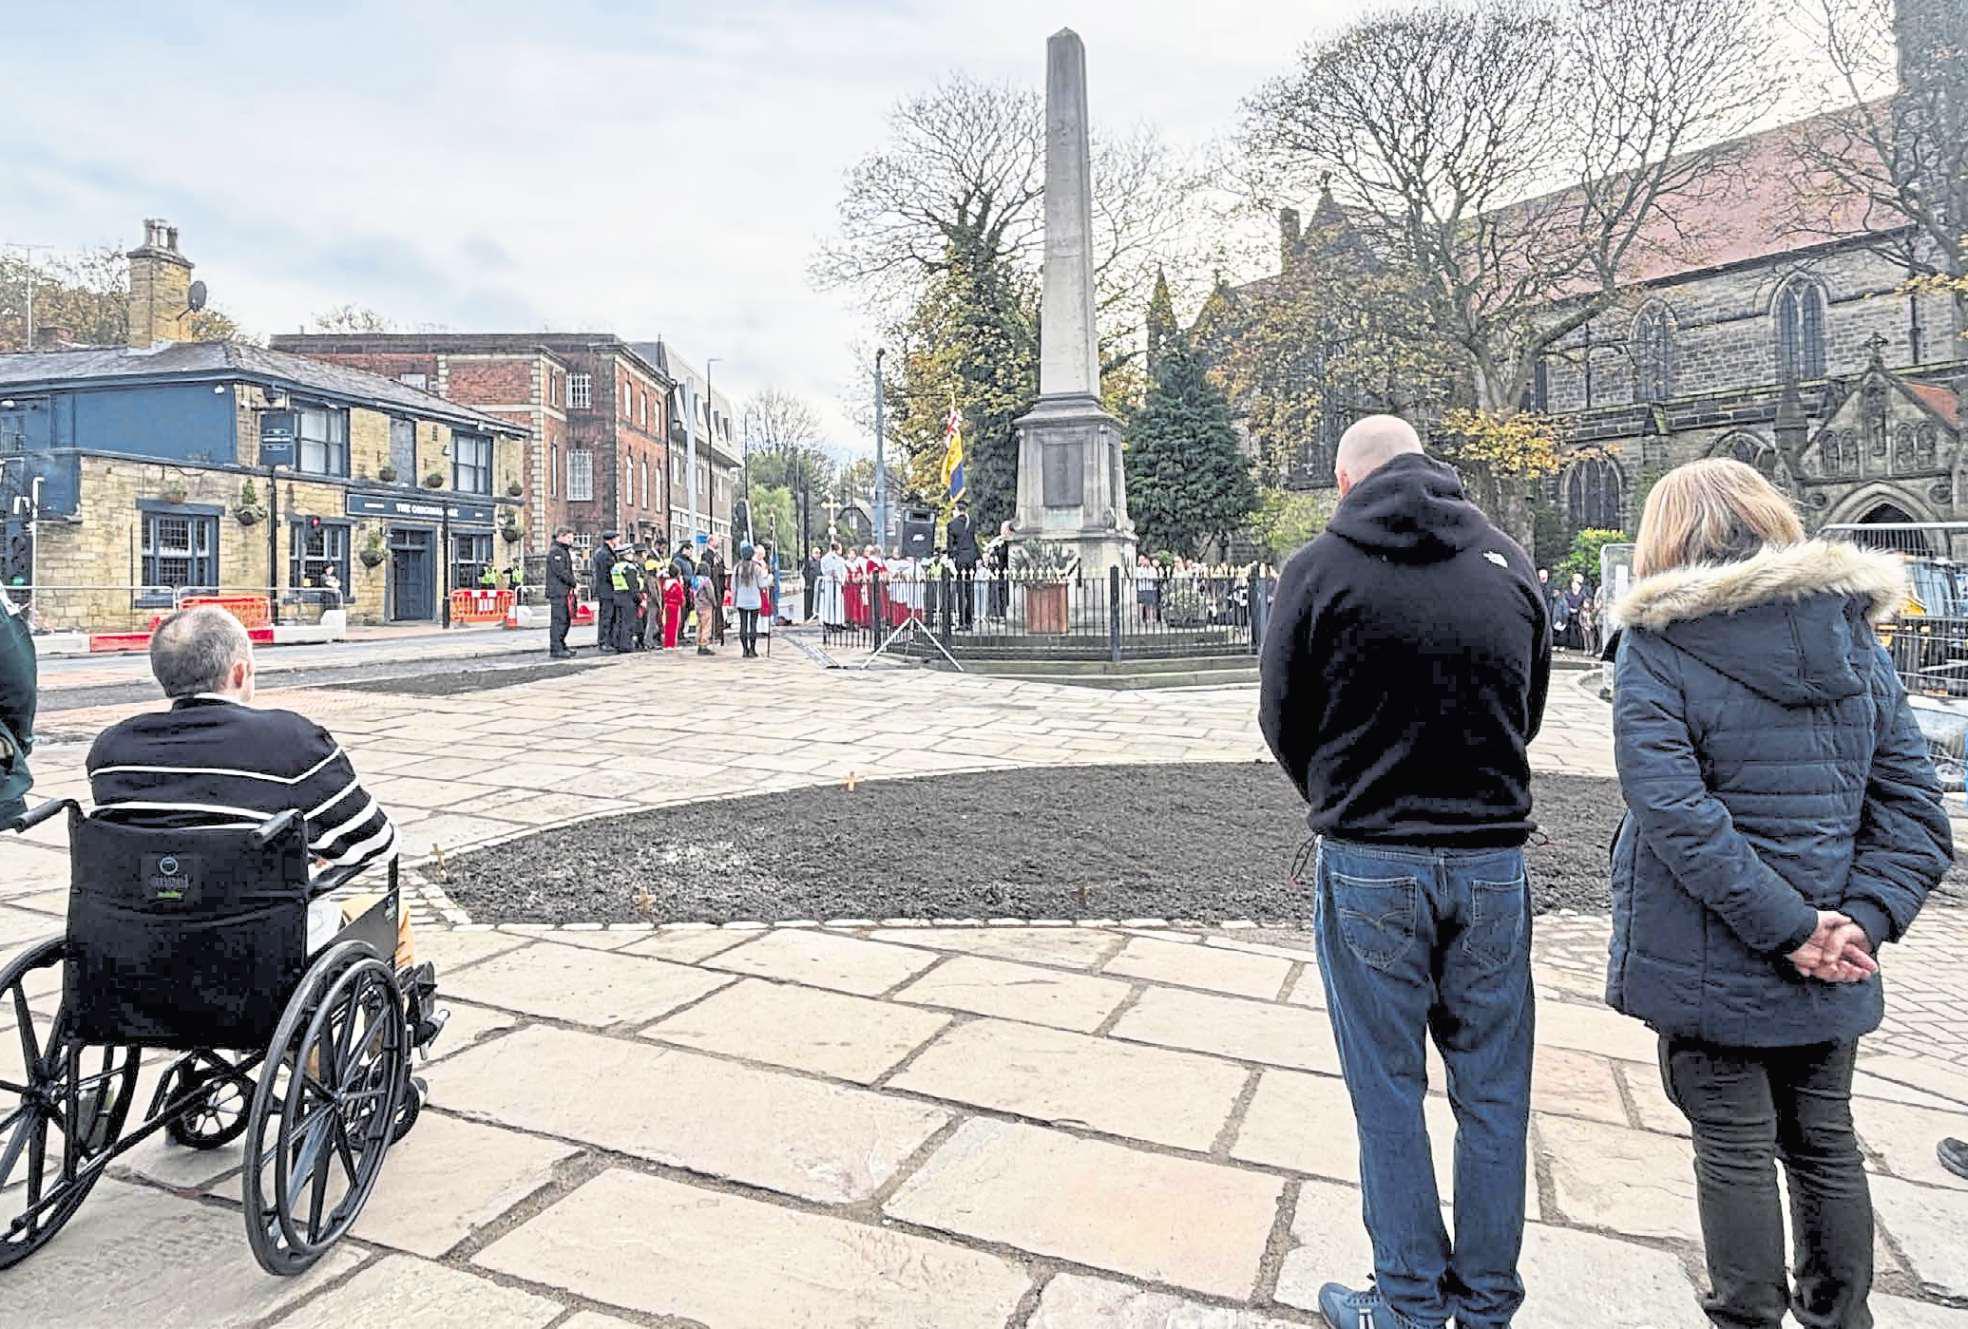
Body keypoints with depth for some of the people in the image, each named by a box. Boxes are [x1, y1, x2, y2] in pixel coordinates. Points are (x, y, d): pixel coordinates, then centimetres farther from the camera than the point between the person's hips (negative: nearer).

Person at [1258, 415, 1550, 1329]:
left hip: (1367, 864, -3)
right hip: (1493, 856, 4)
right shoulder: (1509, 563, 6)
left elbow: (1283, 721, 0)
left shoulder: (1320, 567, -6)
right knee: (1492, 1091, 15)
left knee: (1388, 1091, 10)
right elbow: (1528, 712, 12)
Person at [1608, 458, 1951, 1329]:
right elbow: (1915, 808, 0)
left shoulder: (1657, 646, -13)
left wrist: (1790, 930, -18)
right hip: (1827, 969, 5)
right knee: (1823, 1140, 21)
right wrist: (1860, 920, -8)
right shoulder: (1856, 638, 4)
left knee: (1734, 1150, 10)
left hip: (1706, 961, -5)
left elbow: (1674, 811, -23)